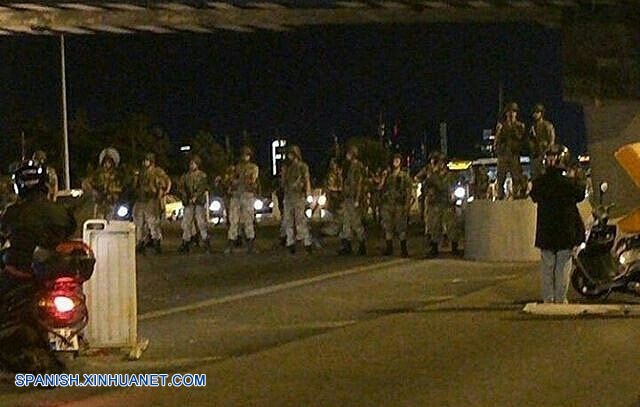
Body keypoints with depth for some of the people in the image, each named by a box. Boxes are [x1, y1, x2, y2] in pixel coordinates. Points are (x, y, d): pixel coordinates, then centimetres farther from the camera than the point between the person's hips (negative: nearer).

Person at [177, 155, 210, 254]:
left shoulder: (202, 175, 3)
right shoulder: (185, 176, 12)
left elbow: (202, 188, -7)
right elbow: (180, 187, 5)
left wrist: (195, 197, -15)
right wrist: (185, 197, -9)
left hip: (199, 202, -3)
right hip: (188, 203, 3)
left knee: (201, 222, -8)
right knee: (186, 223, 0)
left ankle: (206, 243, -2)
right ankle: (185, 244, 4)